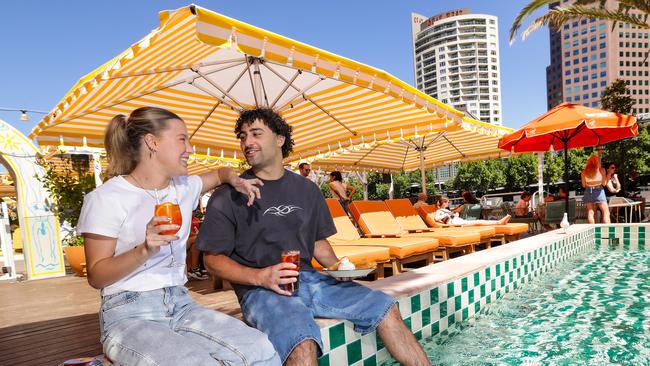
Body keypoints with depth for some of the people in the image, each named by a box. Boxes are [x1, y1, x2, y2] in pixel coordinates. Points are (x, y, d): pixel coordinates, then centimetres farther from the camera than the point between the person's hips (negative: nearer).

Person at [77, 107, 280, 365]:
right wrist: (145, 250, -22)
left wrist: (235, 180, 8)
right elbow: (96, 277, -6)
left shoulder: (184, 187, 11)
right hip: (130, 315, -4)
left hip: (181, 305, 5)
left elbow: (220, 173, 31)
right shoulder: (107, 198, -6)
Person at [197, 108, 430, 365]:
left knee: (387, 309, -4)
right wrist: (259, 276, -18)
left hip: (309, 279, 5)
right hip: (262, 290, -4)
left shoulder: (307, 190, 13)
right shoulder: (229, 195, -2)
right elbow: (213, 260, -2)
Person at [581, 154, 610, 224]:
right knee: (605, 211, 2)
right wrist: (608, 174, 13)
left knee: (590, 212, 4)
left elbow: (584, 185, 7)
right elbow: (604, 183, 1)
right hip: (599, 192, -3)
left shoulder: (584, 172, 2)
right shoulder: (601, 170, -4)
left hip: (588, 192, 3)